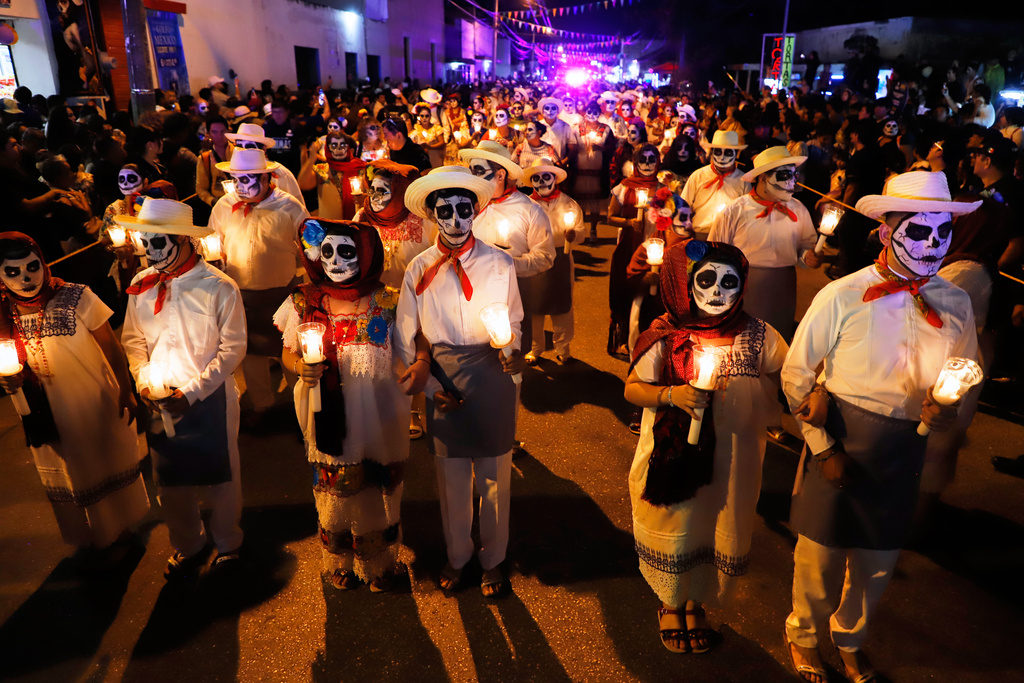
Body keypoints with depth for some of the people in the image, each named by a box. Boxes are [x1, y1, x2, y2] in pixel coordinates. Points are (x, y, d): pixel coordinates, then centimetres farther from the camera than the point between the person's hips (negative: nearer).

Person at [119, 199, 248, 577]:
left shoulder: (219, 287, -12)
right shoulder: (142, 285, 1)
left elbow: (232, 348, -11)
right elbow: (133, 338, 10)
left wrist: (191, 392, -15)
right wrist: (145, 382, -6)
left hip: (210, 398, -4)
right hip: (160, 400, 4)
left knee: (220, 475, 10)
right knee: (170, 479, 15)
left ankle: (227, 542, 35)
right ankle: (187, 546, 38)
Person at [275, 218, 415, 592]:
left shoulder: (387, 301, -6)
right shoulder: (305, 302, -1)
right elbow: (288, 351, 6)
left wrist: (421, 363, -23)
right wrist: (300, 366, -16)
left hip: (378, 418, -1)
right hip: (329, 418, 1)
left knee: (379, 492, 13)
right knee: (333, 493, 14)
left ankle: (379, 566, 39)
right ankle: (340, 564, 42)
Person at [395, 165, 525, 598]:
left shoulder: (499, 263, -2)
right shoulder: (419, 270, -1)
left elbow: (513, 322, 6)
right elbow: (403, 339, 2)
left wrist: (511, 350, -15)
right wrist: (429, 386, -5)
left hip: (492, 379, 0)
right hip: (443, 380, 1)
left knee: (495, 476, 11)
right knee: (450, 476, 15)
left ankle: (493, 560, 33)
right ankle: (457, 556, 38)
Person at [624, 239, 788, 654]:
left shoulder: (757, 336, -4)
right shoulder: (667, 336, -9)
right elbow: (632, 388, -6)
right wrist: (671, 394, -23)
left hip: (732, 463, 2)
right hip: (672, 458, -2)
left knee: (720, 537, 15)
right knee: (674, 531, 13)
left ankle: (695, 604, 44)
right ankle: (671, 605, 43)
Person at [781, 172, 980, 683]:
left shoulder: (955, 305, -1)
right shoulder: (842, 296, -12)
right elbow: (796, 374, -8)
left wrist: (947, 410, -12)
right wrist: (822, 447, -11)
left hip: (902, 454, 4)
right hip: (839, 443, -3)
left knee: (878, 561, 19)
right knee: (820, 551, 10)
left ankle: (849, 638, 48)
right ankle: (803, 635, 40)